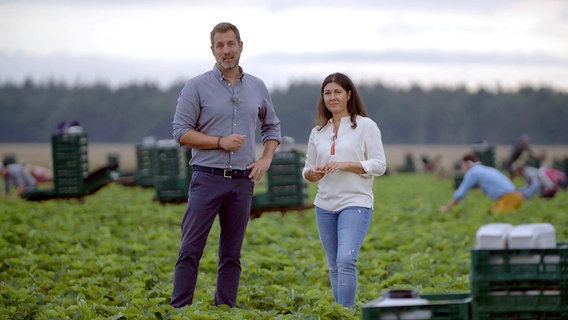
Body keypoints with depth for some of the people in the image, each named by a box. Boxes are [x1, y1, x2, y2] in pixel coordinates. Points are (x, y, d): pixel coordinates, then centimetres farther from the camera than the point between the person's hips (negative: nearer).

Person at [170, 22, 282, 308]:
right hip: (208, 177, -4)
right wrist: (220, 142, -15)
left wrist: (266, 159, 6)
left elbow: (272, 126, 23)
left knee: (232, 253, 6)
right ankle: (179, 310, -4)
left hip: (242, 181, 4)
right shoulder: (197, 86, -3)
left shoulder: (257, 87, 10)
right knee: (191, 249, -6)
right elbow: (181, 132, -5)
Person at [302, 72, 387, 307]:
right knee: (334, 267, 9)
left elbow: (379, 165, -4)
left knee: (346, 260, -21)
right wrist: (312, 173, -7)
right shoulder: (318, 132, 14)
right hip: (325, 206, 5)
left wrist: (345, 165, -16)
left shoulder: (366, 126, 0)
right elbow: (307, 171, 18)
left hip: (355, 203, -5)